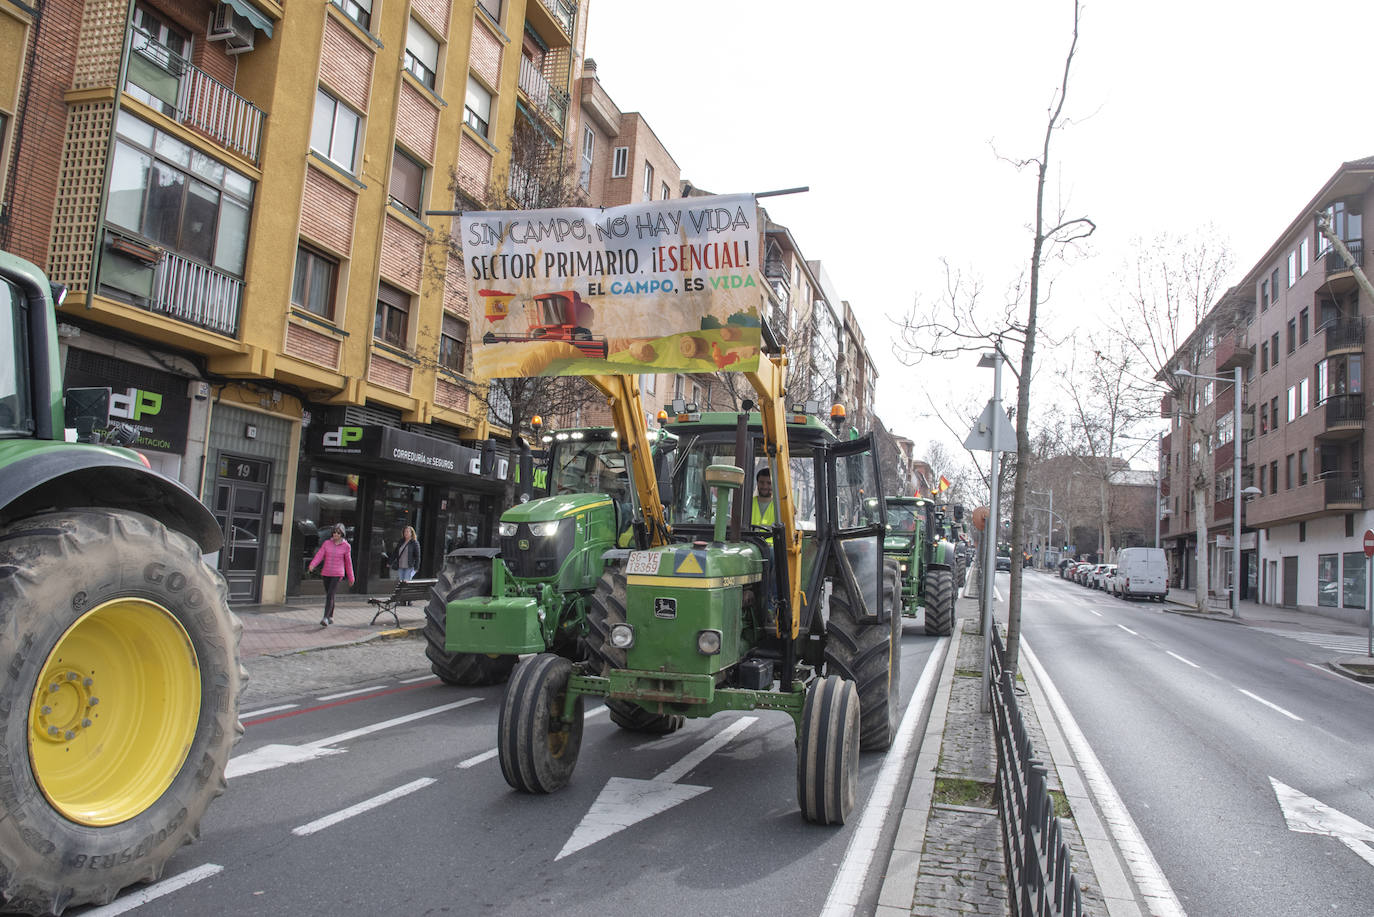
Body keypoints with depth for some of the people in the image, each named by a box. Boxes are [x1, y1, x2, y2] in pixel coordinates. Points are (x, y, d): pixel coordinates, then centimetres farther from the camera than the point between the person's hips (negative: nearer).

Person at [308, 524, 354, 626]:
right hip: (326, 573, 4)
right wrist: (312, 565, -28)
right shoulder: (327, 544, 4)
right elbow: (319, 555, -8)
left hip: (337, 574, -3)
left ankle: (325, 618, -24)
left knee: (330, 595, -18)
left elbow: (348, 562, 5)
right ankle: (331, 617, 30)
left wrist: (351, 577, 11)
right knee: (329, 595, 14)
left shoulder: (346, 546, -2)